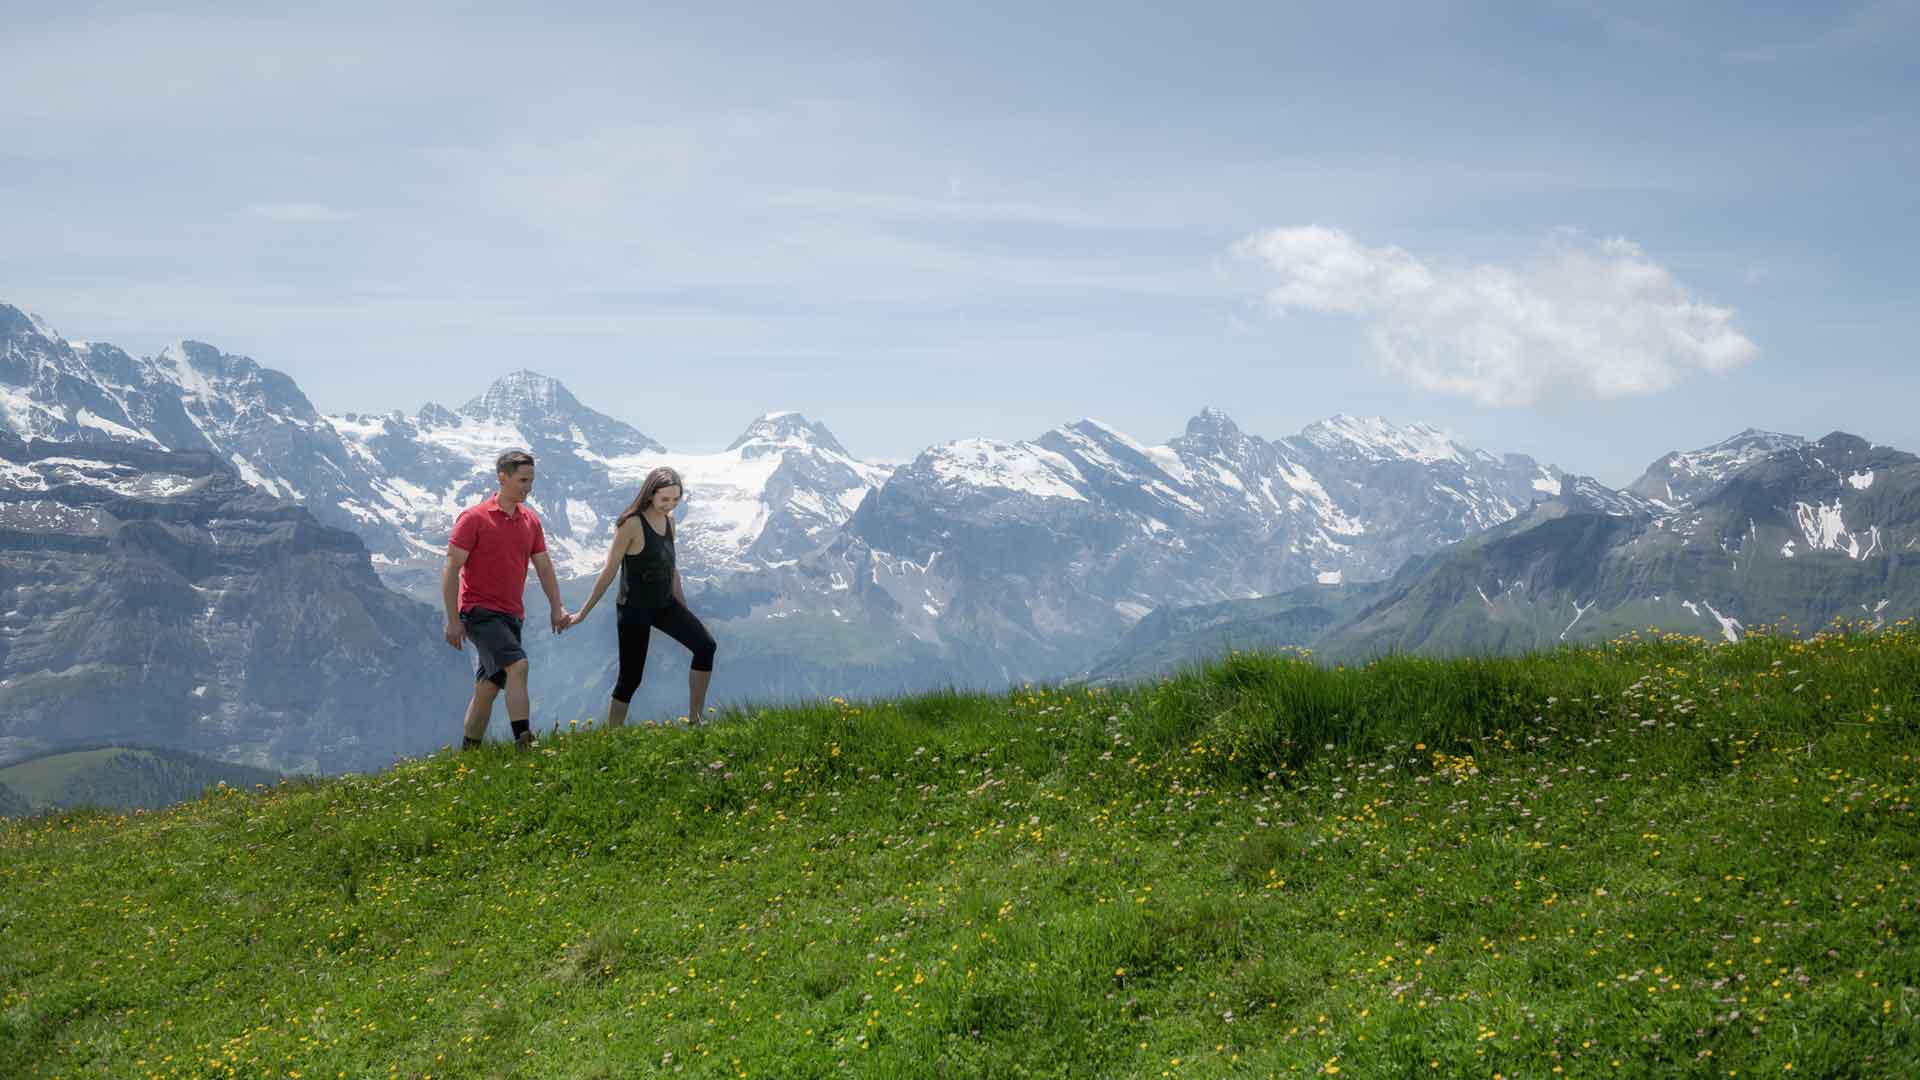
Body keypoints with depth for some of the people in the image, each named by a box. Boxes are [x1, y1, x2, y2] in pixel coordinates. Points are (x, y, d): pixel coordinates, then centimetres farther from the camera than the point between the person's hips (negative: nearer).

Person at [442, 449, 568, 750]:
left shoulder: (530, 520, 10)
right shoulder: (473, 518, -9)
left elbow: (544, 567, 15)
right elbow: (451, 570, -10)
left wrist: (557, 608, 2)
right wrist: (453, 620, -14)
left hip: (510, 615, 7)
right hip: (479, 610, -7)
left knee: (489, 686, 10)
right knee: (517, 664, -25)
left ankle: (469, 751, 20)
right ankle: (524, 742, -30)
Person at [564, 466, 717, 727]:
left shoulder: (669, 521, 5)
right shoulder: (632, 524, -16)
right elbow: (610, 571, -12)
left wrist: (684, 608, 21)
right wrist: (583, 613, -8)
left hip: (664, 604, 6)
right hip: (635, 608, -6)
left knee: (705, 646, -11)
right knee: (630, 677, -2)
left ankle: (695, 721, -4)